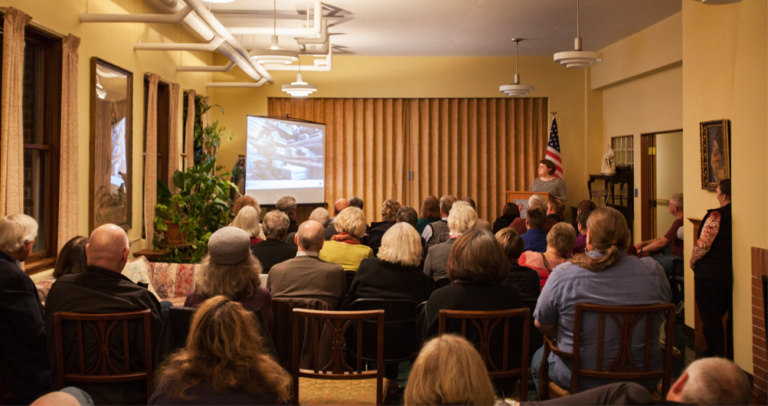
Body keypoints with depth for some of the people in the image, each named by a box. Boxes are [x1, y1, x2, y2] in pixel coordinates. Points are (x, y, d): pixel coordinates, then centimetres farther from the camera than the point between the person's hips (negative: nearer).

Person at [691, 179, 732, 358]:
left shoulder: (716, 215, -15)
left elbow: (703, 244, -19)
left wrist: (692, 262, -2)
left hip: (711, 274, -7)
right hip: (735, 274, 7)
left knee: (710, 319, 3)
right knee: (732, 318, 17)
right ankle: (731, 360, 24)